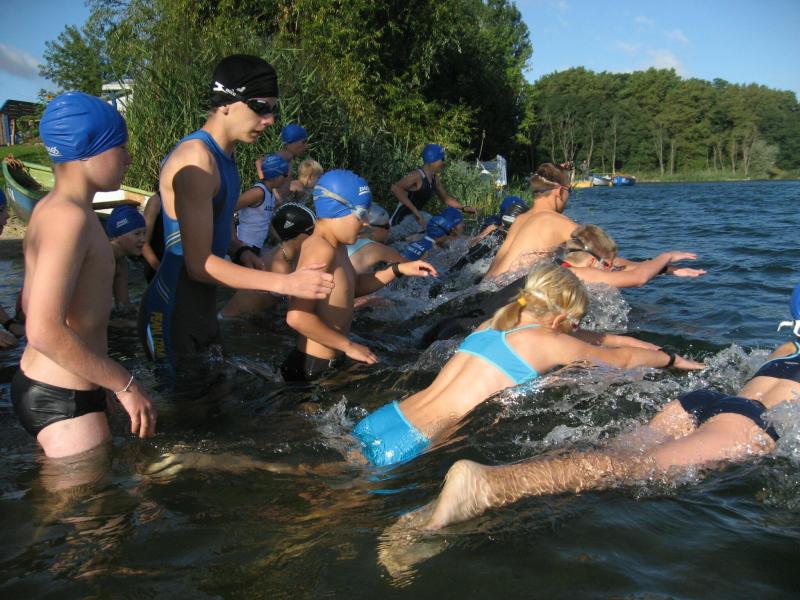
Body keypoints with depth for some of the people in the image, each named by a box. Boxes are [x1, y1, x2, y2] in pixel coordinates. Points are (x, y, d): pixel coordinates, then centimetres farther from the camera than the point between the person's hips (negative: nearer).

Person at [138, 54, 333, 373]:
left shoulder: (223, 155, 9)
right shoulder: (197, 158, -22)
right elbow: (199, 264, -26)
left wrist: (240, 252, -1)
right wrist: (286, 283, -29)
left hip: (202, 305, 10)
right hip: (173, 314, -9)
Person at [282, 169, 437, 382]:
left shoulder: (336, 246, 8)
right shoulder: (322, 250, -22)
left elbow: (353, 286, 26)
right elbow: (297, 317, -31)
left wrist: (397, 269, 16)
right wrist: (349, 346, -22)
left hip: (327, 364, 10)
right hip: (313, 370, -10)